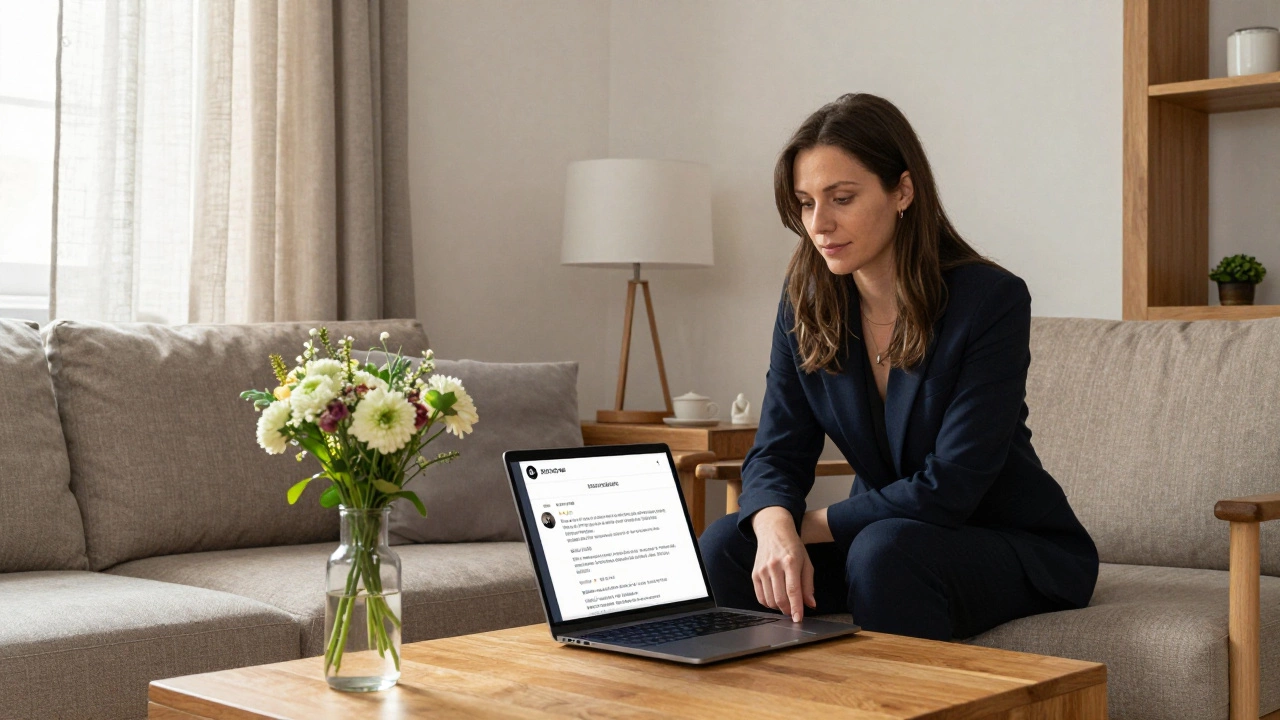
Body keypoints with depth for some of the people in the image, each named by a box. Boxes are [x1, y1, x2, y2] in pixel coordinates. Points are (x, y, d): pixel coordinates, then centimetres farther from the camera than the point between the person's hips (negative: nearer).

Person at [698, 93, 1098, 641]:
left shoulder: (992, 301, -20)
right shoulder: (806, 305, -2)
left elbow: (949, 487, -23)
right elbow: (777, 452, -6)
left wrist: (810, 524, -20)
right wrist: (776, 525, -29)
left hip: (1018, 549, -5)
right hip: (886, 530, 5)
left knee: (885, 550, -35)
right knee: (725, 547, -17)